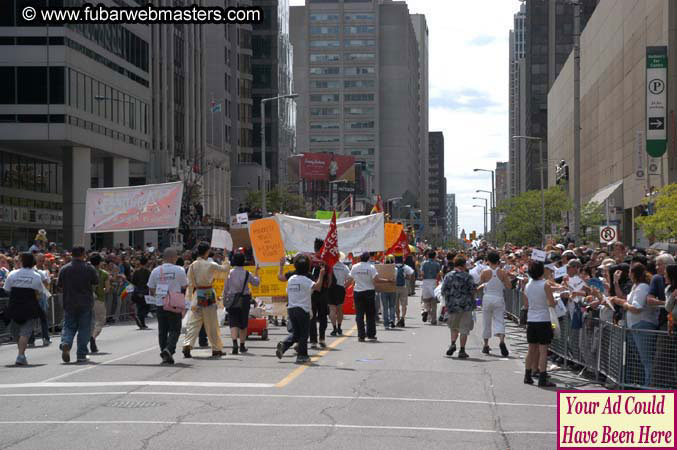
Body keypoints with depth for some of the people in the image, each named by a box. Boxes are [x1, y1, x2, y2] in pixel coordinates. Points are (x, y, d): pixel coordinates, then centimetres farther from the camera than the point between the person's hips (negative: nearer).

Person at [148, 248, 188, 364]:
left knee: (162, 330, 11)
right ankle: (169, 349, -20)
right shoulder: (179, 270, -6)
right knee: (174, 329, 2)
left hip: (160, 304, 3)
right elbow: (185, 287, 0)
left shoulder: (155, 271, 3)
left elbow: (151, 289, 8)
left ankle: (166, 356, 11)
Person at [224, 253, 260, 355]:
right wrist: (256, 273, 30)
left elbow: (226, 289, -1)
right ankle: (242, 345, 21)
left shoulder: (230, 273, -4)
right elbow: (256, 282, 14)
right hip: (244, 299, 1)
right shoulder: (247, 274, -2)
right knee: (243, 323, 12)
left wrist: (224, 299, 12)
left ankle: (234, 343, -23)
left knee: (233, 323, -1)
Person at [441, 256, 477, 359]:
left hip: (452, 305, 2)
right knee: (464, 328, 4)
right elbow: (473, 291, -9)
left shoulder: (448, 276, 0)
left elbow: (443, 291, -2)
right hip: (466, 305, -2)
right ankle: (462, 350, 2)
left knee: (453, 327, 19)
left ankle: (453, 344, -3)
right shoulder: (468, 276, -5)